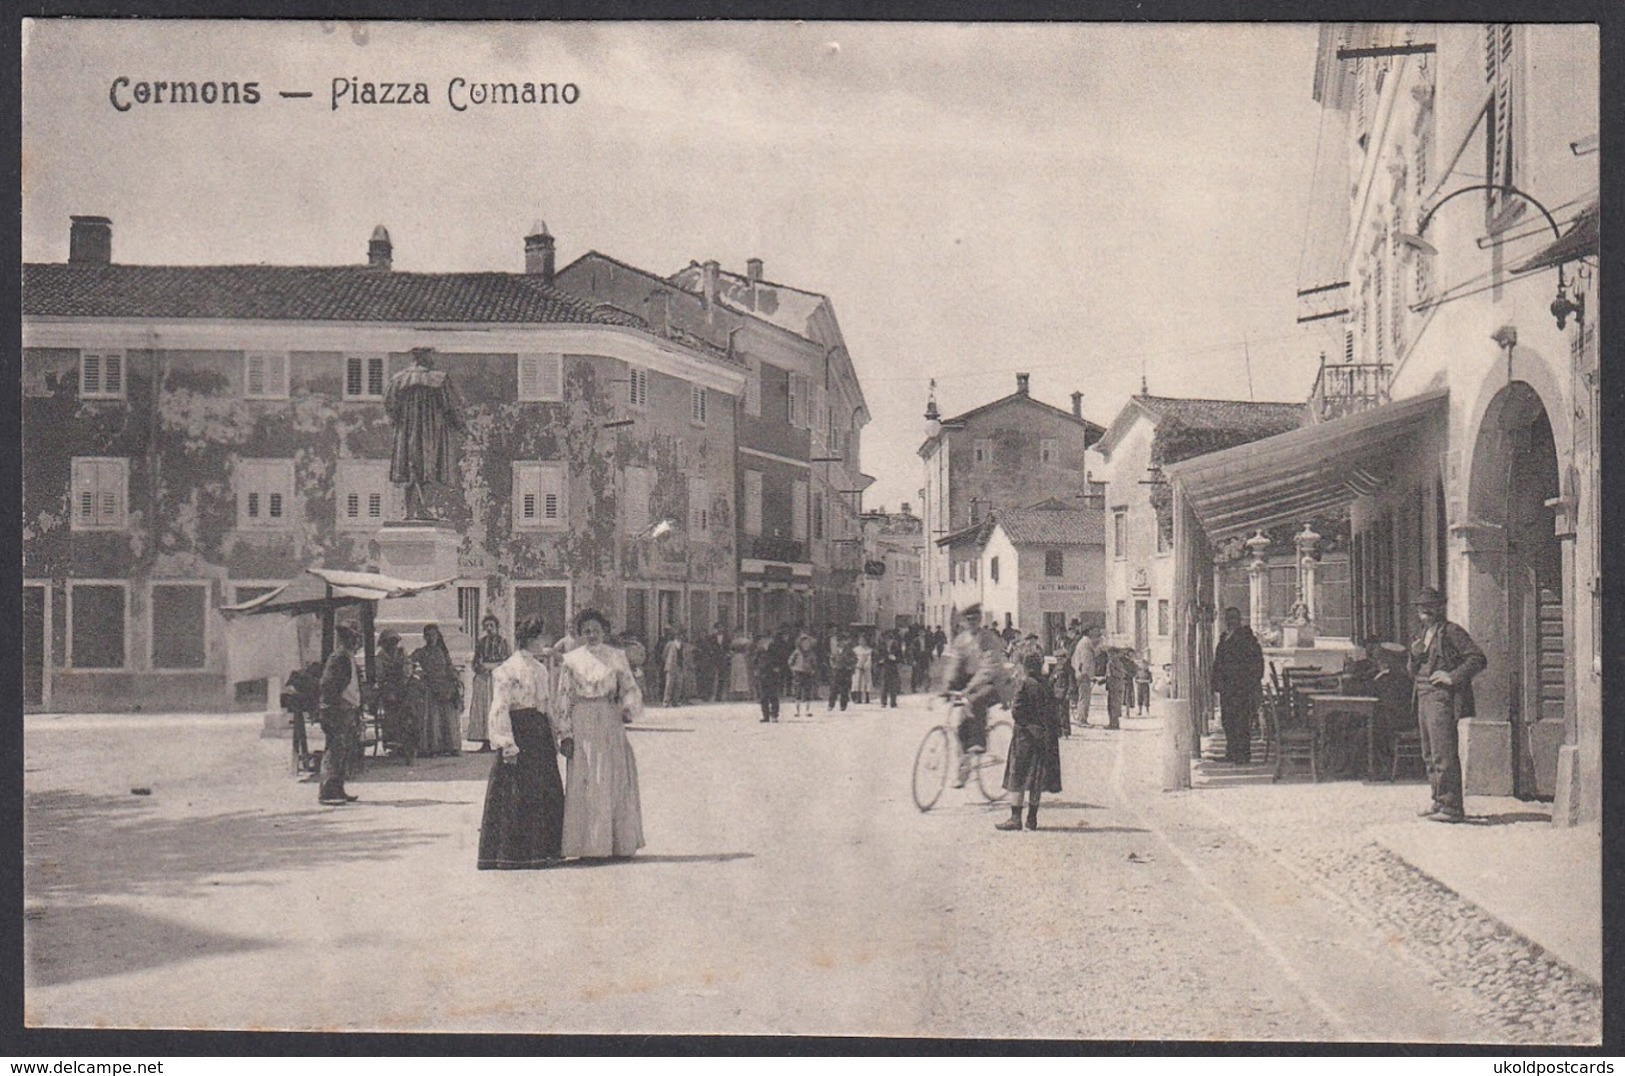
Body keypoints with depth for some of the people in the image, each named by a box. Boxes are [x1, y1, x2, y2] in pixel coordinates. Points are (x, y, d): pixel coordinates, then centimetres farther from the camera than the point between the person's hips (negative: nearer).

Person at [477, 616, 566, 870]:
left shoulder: (541, 669, 17)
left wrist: (554, 739, 18)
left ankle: (540, 851, 14)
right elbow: (500, 708, -13)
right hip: (519, 735, -8)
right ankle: (512, 853, -1)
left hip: (541, 736, 8)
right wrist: (507, 743, -19)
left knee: (548, 793, 7)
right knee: (518, 794, -7)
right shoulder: (508, 670, -8)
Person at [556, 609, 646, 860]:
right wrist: (565, 734, -4)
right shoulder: (571, 660, 5)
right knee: (585, 784, -4)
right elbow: (564, 698, 3)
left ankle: (617, 843, 7)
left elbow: (629, 689, 11)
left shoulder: (616, 657, 9)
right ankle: (588, 846, -1)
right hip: (582, 724, -1)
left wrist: (628, 710, -8)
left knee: (616, 780, 1)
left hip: (611, 724, 2)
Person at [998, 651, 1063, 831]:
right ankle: (1032, 818, 13)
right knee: (1036, 777, 10)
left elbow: (1016, 712, -15)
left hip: (1026, 736, -6)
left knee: (1017, 777, -2)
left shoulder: (1025, 685, -11)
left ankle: (1015, 817, -6)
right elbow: (1051, 710, 6)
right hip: (1045, 737, 6)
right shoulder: (1046, 685, 6)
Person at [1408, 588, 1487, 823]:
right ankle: (1439, 802, 20)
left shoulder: (1452, 632, -5)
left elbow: (1478, 659, -12)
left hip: (1443, 698, -9)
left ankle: (1451, 807, -11)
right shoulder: (1422, 635, 20)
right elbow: (1413, 674, 22)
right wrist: (1415, 656, 2)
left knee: (1443, 754, -12)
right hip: (1424, 698, 9)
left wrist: (1452, 676, -18)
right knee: (1429, 755, 12)